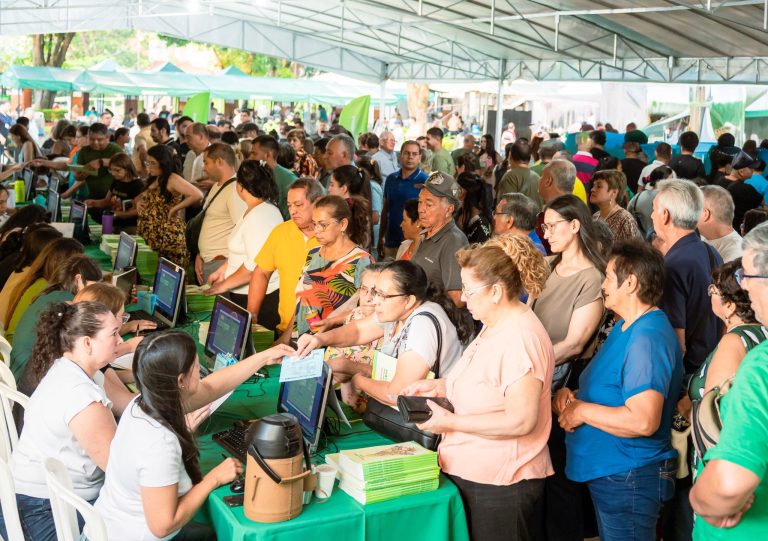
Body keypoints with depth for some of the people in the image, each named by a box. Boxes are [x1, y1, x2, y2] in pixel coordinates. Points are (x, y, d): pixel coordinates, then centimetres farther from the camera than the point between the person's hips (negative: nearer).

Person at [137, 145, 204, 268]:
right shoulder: (153, 180, 15)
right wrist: (138, 202, 8)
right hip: (149, 236, 8)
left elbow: (197, 195, -24)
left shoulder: (172, 179, -10)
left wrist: (175, 208, -17)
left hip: (168, 237, -8)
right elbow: (143, 197, 32)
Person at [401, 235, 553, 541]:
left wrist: (451, 422, -21)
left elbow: (521, 420, -27)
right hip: (472, 473, 10)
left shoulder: (520, 337, -23)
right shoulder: (494, 327, 9)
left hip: (500, 485, -10)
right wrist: (440, 386, 6)